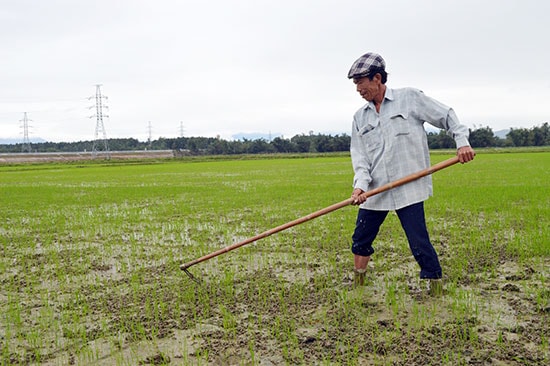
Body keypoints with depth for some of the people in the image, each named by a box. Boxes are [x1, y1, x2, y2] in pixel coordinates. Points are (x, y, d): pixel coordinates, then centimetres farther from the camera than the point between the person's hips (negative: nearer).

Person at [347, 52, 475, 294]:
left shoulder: (410, 98, 1)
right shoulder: (360, 117, 12)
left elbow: (446, 116, 7)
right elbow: (359, 155, 4)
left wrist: (462, 141, -6)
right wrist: (360, 184, -11)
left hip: (408, 188, -4)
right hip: (374, 191, 5)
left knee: (419, 244, -9)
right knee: (361, 240, 10)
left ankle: (437, 289, 6)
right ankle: (358, 284, 28)